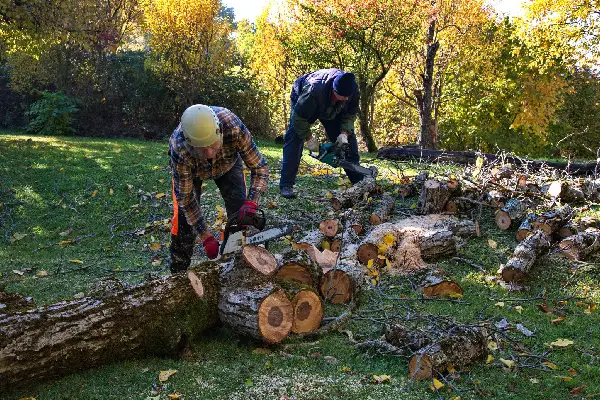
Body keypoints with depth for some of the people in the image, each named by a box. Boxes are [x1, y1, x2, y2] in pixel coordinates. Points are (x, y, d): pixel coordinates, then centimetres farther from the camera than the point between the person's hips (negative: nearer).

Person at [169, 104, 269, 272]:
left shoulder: (234, 127, -43)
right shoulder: (179, 149, -42)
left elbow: (259, 167, -30)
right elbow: (186, 196, -29)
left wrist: (251, 202, -45)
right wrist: (206, 237, -28)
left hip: (228, 162, 1)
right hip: (188, 166, -1)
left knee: (241, 213, -6)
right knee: (184, 217, -9)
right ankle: (178, 272, 11)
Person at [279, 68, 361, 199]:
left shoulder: (352, 89, -32)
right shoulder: (314, 90, -46)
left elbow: (351, 113, -14)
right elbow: (298, 118, -35)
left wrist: (344, 133, -27)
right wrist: (309, 139, -30)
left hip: (332, 110, 5)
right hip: (302, 103, -4)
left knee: (348, 140, -2)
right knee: (294, 139, -19)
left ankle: (358, 181, 7)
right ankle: (286, 185, -17)